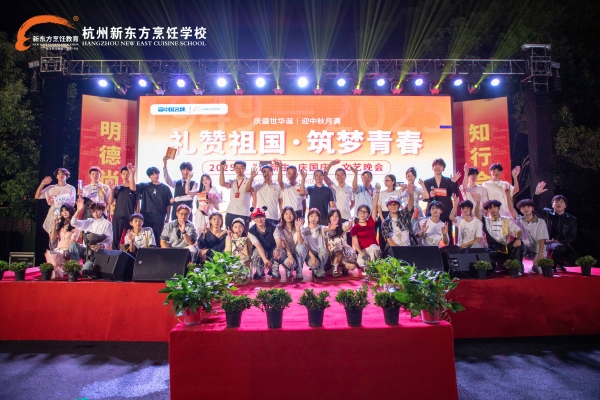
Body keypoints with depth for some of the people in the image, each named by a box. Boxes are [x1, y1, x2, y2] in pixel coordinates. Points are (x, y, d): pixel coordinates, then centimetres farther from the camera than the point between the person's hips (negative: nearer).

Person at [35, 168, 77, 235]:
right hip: (53, 215, 2)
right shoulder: (51, 188, 12)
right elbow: (37, 196, 9)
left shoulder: (71, 188, 4)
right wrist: (42, 184, 3)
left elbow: (72, 204, 3)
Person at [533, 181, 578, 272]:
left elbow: (572, 236, 4)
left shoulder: (572, 219, 10)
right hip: (549, 243, -3)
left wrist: (559, 241, -14)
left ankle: (560, 263, 13)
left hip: (564, 244, 3)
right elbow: (536, 208, -9)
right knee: (559, 248, -37)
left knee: (575, 260, -22)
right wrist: (537, 194, -23)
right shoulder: (547, 214, 7)